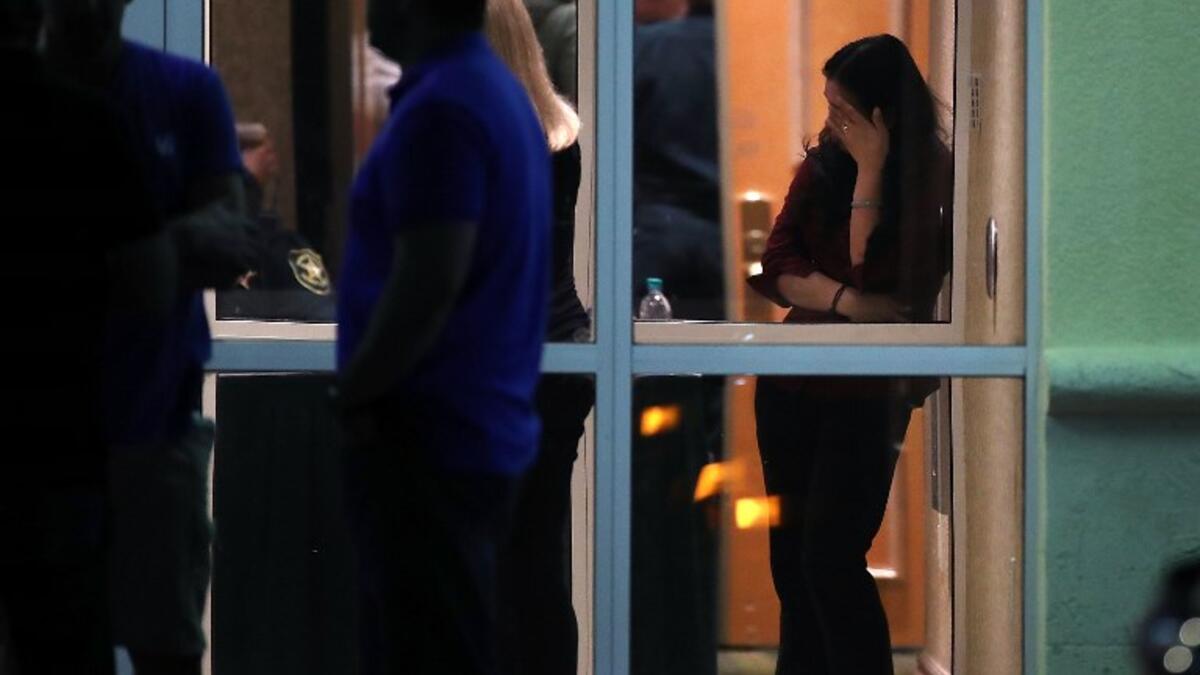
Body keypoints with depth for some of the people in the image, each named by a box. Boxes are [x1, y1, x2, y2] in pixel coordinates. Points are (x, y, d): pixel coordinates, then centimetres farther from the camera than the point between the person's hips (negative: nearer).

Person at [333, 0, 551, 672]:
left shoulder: (441, 108, -18)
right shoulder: (491, 88, 14)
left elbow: (428, 284, -25)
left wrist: (351, 398, -12)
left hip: (430, 435, -10)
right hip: (475, 425, 10)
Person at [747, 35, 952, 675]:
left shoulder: (933, 180, -8)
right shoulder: (822, 164, 5)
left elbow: (871, 274, -17)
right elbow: (776, 269, -1)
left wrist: (871, 171, -17)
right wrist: (845, 301, -18)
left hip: (867, 390, -5)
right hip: (791, 381, 5)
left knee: (831, 561, -13)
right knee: (789, 558, 7)